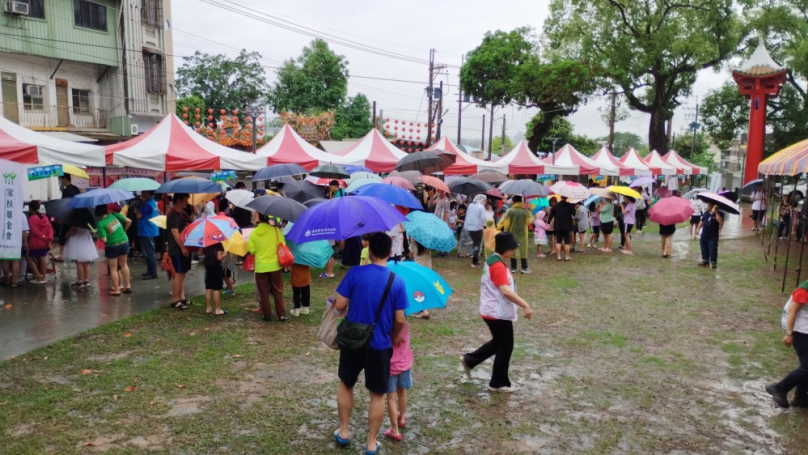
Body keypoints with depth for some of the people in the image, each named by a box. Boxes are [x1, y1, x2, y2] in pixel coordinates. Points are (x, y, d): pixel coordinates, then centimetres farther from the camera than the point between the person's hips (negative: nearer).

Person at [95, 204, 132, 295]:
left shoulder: (100, 224, -17)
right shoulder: (115, 214, -6)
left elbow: (104, 240, -20)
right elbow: (129, 221, 0)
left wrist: (98, 235, -1)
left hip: (112, 246, -5)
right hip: (124, 242, 5)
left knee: (113, 269, 9)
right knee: (123, 264, 22)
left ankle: (116, 289, 15)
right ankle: (128, 285, 27)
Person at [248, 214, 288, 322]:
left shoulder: (254, 233, -6)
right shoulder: (276, 229, -7)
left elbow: (251, 250, -3)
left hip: (260, 267, 0)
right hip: (275, 265, 0)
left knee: (264, 293, 10)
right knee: (278, 291, 8)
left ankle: (267, 315, 14)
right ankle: (281, 315, 8)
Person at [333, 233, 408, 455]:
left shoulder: (355, 273, -13)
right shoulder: (397, 282, -10)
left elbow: (339, 305, -11)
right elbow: (400, 320, -8)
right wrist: (395, 337, 12)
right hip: (380, 345, 0)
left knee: (346, 384, 23)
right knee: (377, 395, 14)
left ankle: (344, 432, 33)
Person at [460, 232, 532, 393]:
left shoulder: (492, 261, 9)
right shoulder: (498, 266, -23)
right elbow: (506, 291, -32)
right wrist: (525, 305, -30)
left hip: (493, 311, 10)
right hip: (498, 313, -10)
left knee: (498, 343, 23)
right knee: (506, 347, 4)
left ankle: (469, 360, 27)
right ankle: (498, 383, 16)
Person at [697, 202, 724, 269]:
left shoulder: (719, 213, -11)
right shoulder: (706, 212, 4)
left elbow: (721, 222, -28)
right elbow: (702, 221, 13)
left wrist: (716, 213, -28)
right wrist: (698, 228, 4)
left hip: (713, 235, -6)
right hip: (704, 234, 6)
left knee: (713, 249, -3)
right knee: (704, 248, 14)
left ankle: (713, 262, 8)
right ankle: (705, 260, 27)